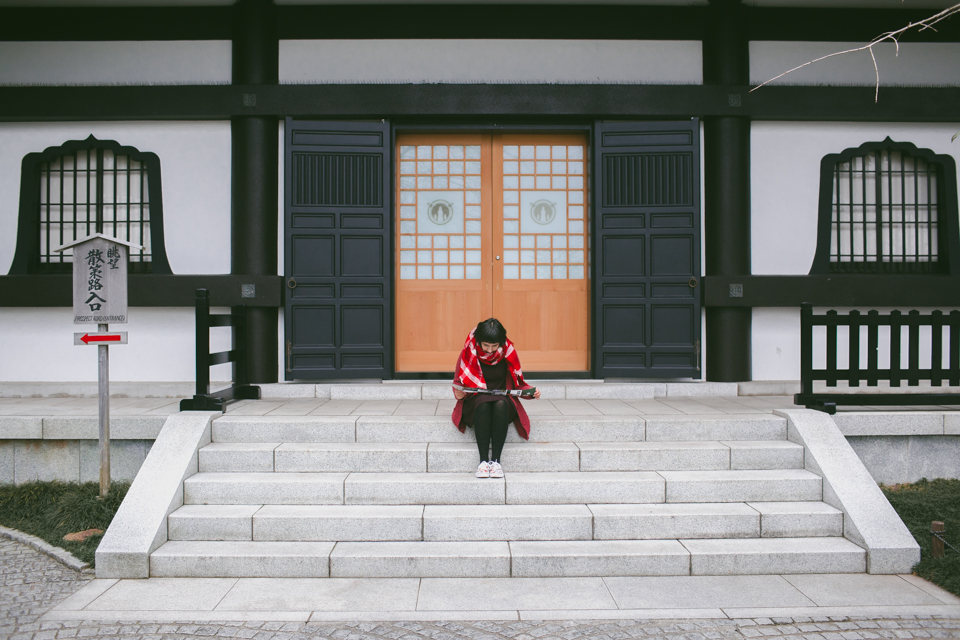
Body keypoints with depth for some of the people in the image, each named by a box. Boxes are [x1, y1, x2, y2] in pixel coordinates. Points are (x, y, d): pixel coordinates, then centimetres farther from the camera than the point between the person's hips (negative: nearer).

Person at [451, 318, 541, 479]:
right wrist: (459, 393, -17)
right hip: (475, 402, -1)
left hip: (503, 400, 1)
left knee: (501, 404, -36)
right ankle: (483, 459, -36)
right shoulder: (469, 352, -3)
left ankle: (496, 459, -34)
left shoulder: (508, 352, 0)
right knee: (483, 403, -36)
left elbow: (518, 383, 9)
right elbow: (458, 381, 6)